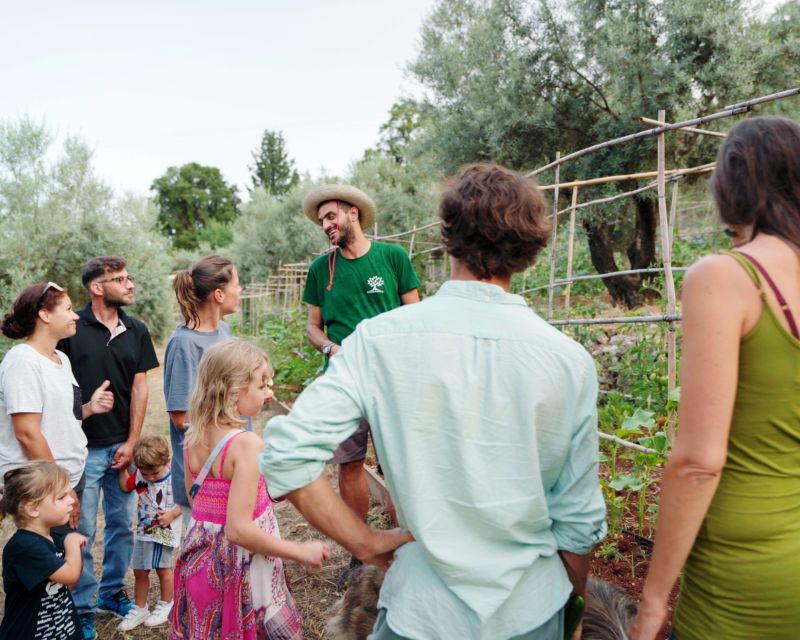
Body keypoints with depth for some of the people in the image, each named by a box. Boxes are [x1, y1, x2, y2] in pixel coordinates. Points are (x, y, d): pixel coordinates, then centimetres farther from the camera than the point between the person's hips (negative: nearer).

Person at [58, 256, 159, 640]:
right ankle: (81, 606, 22)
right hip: (83, 447, -4)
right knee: (81, 530, 6)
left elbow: (140, 387, 5)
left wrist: (131, 442, 1)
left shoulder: (136, 331, 4)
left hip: (122, 445, 4)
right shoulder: (71, 329, -9)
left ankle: (111, 592, 33)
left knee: (122, 523, 14)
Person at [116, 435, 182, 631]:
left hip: (165, 532, -5)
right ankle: (139, 609, 30)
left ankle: (165, 605, 30)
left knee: (163, 569, 9)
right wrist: (123, 468, -2)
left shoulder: (175, 478, -22)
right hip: (144, 531, 5)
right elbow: (125, 486, 9)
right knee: (140, 571, 13)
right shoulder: (138, 475, -8)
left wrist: (172, 514, -25)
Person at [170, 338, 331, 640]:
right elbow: (239, 529, -29)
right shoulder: (247, 444, -26)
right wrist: (300, 551, -20)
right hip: (242, 566, -7)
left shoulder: (193, 438, -3)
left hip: (202, 559, 7)